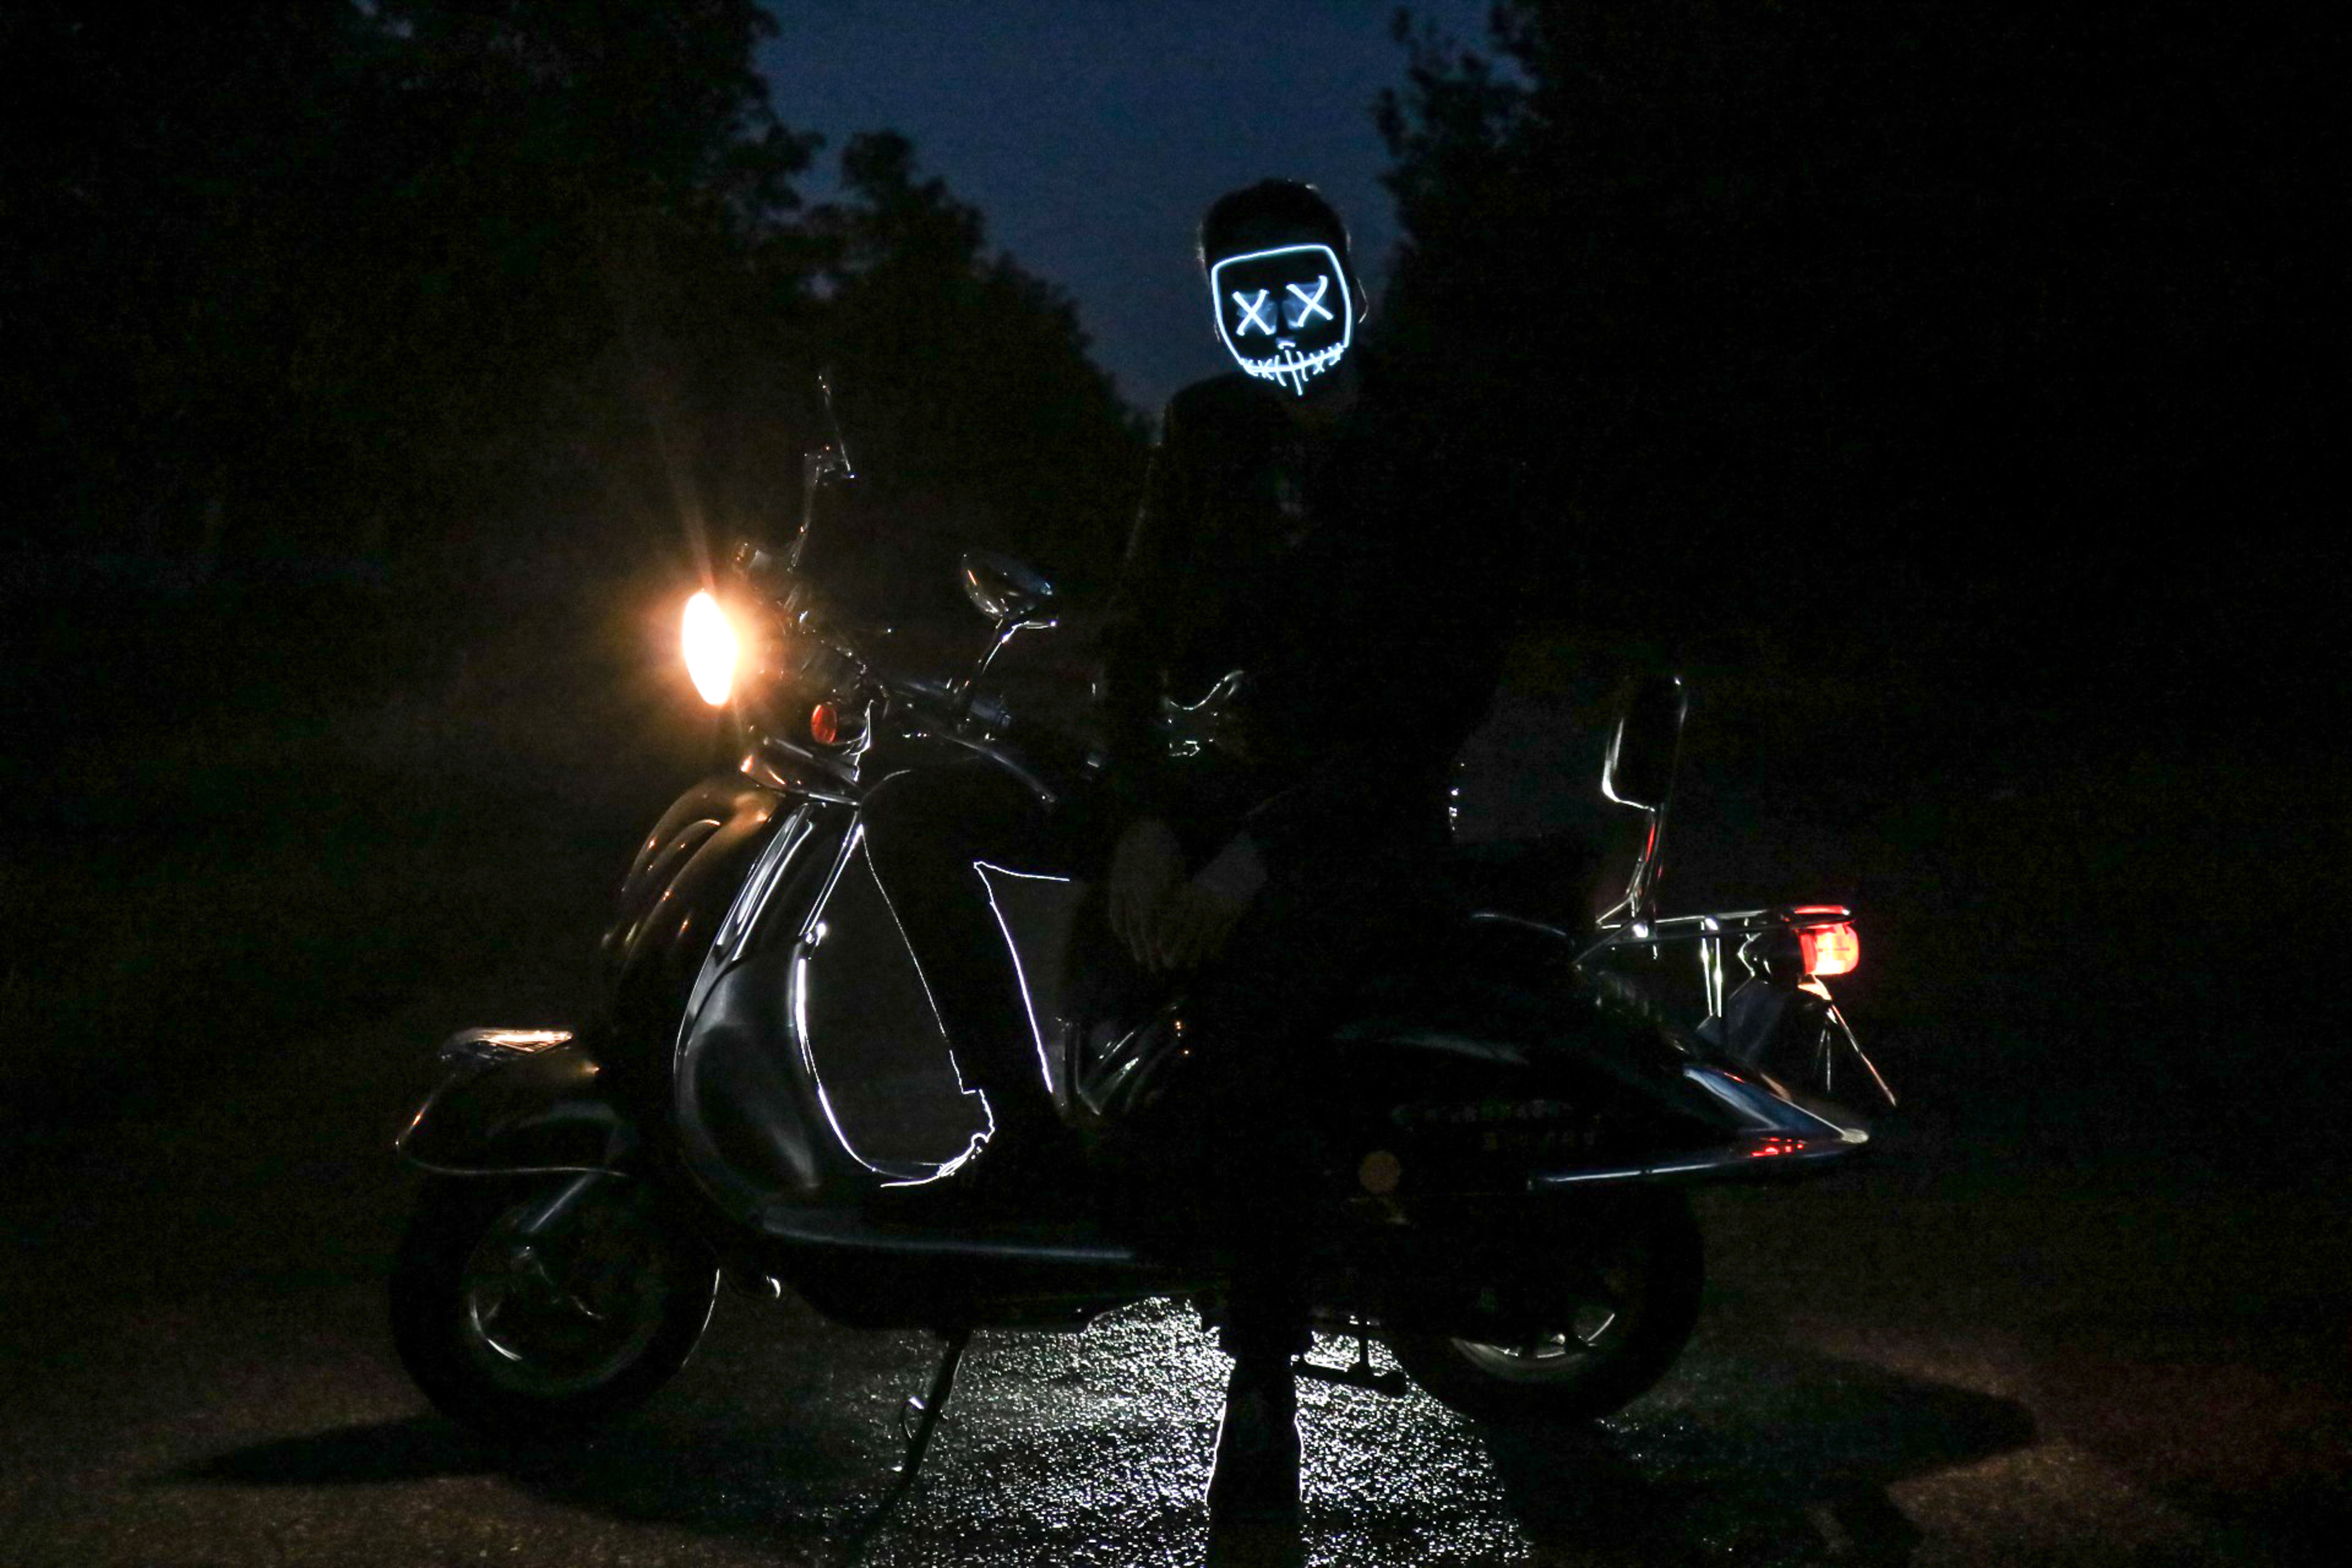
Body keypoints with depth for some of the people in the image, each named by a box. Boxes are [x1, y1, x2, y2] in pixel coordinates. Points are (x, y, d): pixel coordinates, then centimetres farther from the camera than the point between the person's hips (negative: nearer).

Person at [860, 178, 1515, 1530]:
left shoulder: (1436, 469, -7)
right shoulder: (1212, 432, 9)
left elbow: (1441, 704, -14)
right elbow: (1139, 639, 8)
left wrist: (1252, 862, -22)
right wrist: (1142, 823, -10)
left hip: (1373, 813, -6)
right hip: (1230, 778, 6)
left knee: (1225, 1068, -35)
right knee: (917, 815, -9)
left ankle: (1268, 1370, -13)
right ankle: (1030, 1127, -7)